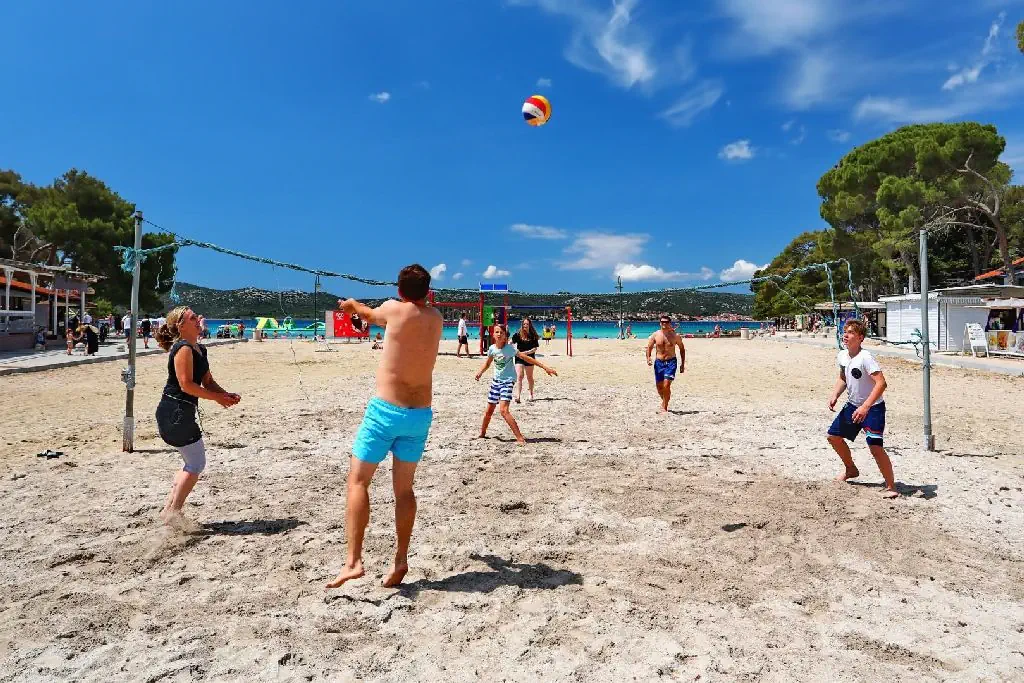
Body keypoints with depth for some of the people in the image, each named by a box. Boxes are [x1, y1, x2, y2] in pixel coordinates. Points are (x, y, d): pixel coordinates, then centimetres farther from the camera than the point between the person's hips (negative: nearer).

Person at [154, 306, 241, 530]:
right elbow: (186, 384, -22)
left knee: (192, 463, 16)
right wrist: (216, 397, -16)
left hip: (183, 413, 10)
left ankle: (169, 509, 23)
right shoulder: (183, 348, -15)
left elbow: (208, 382, 16)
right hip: (174, 412, -10)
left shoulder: (200, 349, 14)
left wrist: (227, 395, -1)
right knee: (197, 464, -4)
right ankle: (174, 511, 4)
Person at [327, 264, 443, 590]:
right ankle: (401, 559, 14)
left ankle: (353, 561, -3)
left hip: (386, 409, -5)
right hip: (420, 414, 5)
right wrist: (356, 307, 42)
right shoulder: (436, 318, 6)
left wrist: (352, 303, 39)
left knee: (358, 480, 4)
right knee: (404, 488, 14)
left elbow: (371, 315, 16)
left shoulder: (394, 309, -7)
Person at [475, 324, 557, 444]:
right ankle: (482, 433, 34)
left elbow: (526, 358, -18)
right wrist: (480, 372, 3)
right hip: (496, 380, 5)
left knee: (504, 410, -21)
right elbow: (488, 363, 19)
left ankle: (520, 438, -18)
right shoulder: (492, 348, -1)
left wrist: (545, 367, -21)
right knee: (489, 410, 12)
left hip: (508, 381, -5)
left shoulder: (509, 348, -15)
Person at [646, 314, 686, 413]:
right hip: (658, 362, 3)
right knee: (659, 386, 8)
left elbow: (682, 349, 8)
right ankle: (664, 401, 37)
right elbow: (649, 347, 5)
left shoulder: (675, 336, -3)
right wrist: (648, 358, -13)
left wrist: (682, 364, 7)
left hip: (671, 362, -2)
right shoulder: (655, 335, 0)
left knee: (666, 385, -16)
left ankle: (664, 407, -3)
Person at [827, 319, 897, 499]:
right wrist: (834, 396, 1)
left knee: (875, 446, -19)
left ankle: (891, 486, -2)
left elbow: (881, 383, -31)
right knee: (834, 436, 13)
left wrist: (865, 407, -36)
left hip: (872, 407, -8)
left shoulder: (865, 357, -24)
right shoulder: (842, 356, 0)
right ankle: (851, 470, 36)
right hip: (852, 405, 8)